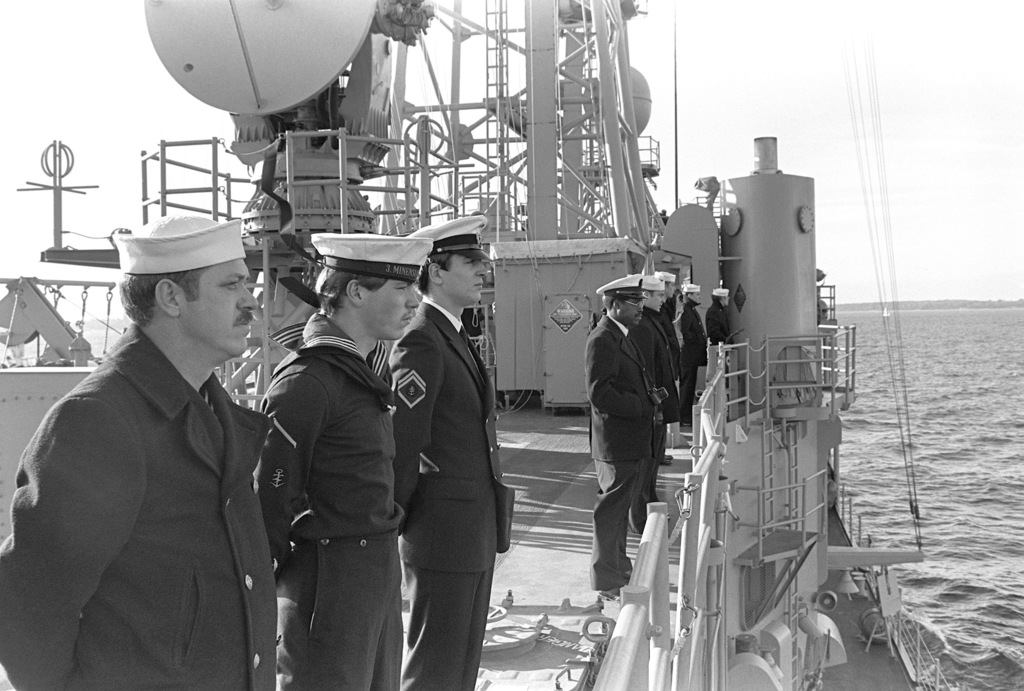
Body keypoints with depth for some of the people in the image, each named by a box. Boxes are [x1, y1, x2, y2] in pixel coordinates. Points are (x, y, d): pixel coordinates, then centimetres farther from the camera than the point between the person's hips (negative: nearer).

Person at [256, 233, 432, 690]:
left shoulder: (372, 364, 11)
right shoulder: (306, 382, -20)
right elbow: (269, 491, -19)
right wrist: (274, 579, -10)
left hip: (379, 572, 9)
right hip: (329, 580, -9)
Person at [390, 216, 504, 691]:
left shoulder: (458, 337, 14)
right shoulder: (421, 343, -18)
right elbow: (401, 444, -20)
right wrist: (396, 519, -11)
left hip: (475, 532, 9)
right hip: (442, 533, -9)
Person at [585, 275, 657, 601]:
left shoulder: (621, 337, 15)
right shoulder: (602, 340, -18)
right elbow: (599, 393, -25)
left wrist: (649, 395, 7)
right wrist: (643, 406, -19)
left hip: (629, 443, 11)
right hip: (616, 442, -11)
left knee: (619, 508, 22)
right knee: (612, 510, -3)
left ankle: (618, 567, 37)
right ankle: (607, 583, 6)